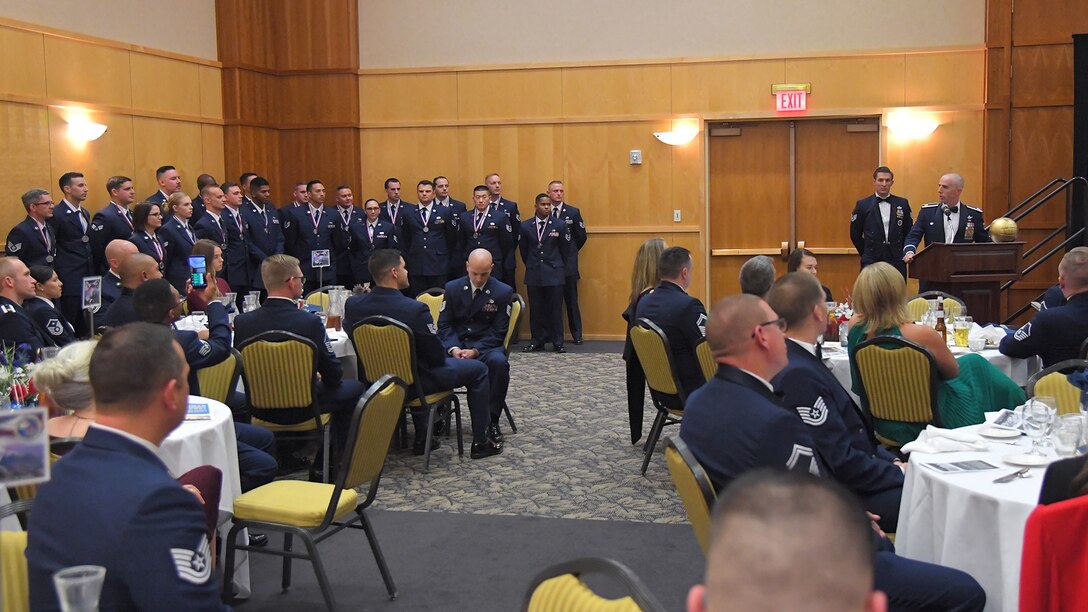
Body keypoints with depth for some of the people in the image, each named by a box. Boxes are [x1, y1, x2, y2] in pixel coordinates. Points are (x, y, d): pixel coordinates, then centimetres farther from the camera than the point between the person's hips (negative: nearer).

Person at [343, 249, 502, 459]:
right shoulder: (415, 309, -29)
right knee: (478, 370, 13)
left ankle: (421, 440, 37)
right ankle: (480, 442, 18)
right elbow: (437, 356, -18)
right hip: (415, 382, -6)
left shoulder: (353, 305, -13)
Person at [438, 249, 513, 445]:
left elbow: (498, 331, -4)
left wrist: (475, 350, -20)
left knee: (499, 362, -36)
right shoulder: (452, 288, 5)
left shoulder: (503, 292, -2)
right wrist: (453, 347, -18)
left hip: (487, 345, -1)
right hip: (455, 342, 2)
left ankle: (492, 419, -20)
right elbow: (444, 324, 3)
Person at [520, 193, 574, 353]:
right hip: (534, 274, 2)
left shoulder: (560, 226, -2)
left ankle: (557, 343, 7)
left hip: (554, 274, -1)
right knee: (536, 309, 5)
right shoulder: (525, 226, 2)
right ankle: (537, 341, 13)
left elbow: (566, 249, 7)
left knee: (555, 309, 1)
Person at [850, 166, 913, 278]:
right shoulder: (862, 205, 1)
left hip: (897, 262, 2)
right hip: (871, 264, -2)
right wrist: (866, 254, 7)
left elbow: (909, 232, 13)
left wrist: (903, 253, 8)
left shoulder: (902, 204, 7)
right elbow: (855, 234, 7)